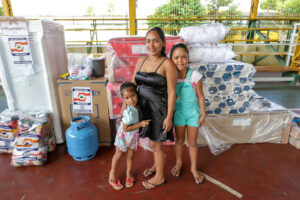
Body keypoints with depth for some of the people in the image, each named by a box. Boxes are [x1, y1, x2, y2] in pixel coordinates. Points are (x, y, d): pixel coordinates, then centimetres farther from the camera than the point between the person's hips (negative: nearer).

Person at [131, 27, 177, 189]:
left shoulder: (167, 64, -16)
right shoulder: (141, 61, 3)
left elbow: (171, 92, -16)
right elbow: (132, 84, 9)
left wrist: (169, 117, -16)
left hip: (157, 109, -6)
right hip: (143, 107, 6)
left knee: (155, 144, 9)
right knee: (153, 141, 23)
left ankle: (159, 177, 33)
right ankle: (156, 164, 50)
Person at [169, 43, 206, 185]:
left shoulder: (194, 75, -16)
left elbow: (200, 97, -7)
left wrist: (203, 114, -3)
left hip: (193, 113, -1)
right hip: (178, 113, 1)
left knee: (192, 142, 13)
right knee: (179, 140, 19)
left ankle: (193, 168, 36)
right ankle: (179, 163, 44)